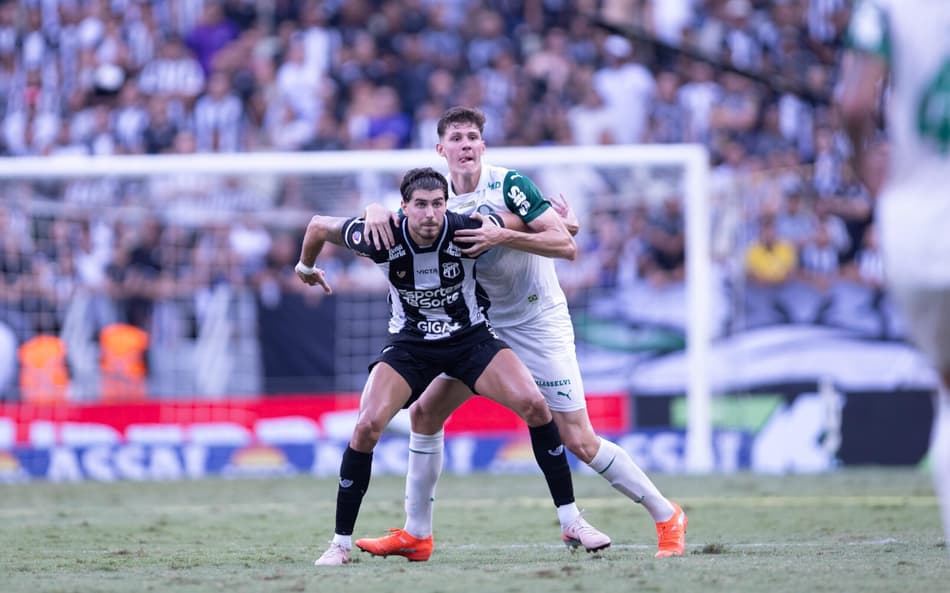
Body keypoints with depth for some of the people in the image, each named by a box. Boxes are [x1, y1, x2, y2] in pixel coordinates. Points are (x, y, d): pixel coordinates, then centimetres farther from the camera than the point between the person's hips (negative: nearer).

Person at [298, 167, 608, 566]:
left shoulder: (468, 231, -24)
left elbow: (518, 221, -1)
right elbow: (319, 226, -3)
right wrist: (306, 267, 14)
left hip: (470, 336, 0)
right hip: (409, 343, 0)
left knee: (534, 405, -19)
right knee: (367, 426, -20)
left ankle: (571, 521, -6)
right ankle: (340, 543, -6)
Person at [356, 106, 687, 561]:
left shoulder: (508, 184, -16)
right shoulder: (439, 200, 2)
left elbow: (562, 241, -21)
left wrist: (503, 235, -34)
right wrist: (376, 212, -20)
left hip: (540, 324, -6)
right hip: (484, 326, 6)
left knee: (579, 441, -10)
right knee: (425, 412, 0)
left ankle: (666, 516, 3)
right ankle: (416, 533, 10)